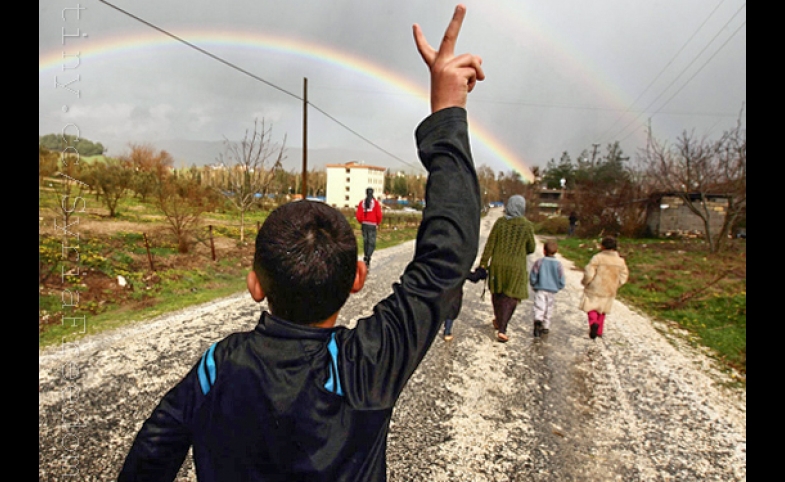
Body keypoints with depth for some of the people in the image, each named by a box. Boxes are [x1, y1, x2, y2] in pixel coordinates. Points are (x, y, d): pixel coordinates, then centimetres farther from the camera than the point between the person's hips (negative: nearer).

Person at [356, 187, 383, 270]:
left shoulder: (362, 202, 3)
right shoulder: (376, 202, -4)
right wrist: (378, 223, 10)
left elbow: (358, 215, 1)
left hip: (364, 224, 3)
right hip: (372, 225, -3)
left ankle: (366, 257, 21)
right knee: (372, 243, -1)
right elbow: (379, 215, -7)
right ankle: (368, 257, -20)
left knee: (365, 241, 15)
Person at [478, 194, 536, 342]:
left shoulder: (500, 222, -6)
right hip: (516, 267, -2)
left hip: (498, 264, 2)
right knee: (510, 297, 6)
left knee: (497, 292, 22)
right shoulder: (527, 225, -9)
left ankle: (497, 320, 40)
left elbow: (490, 245, -6)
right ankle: (502, 329, -2)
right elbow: (531, 248, 2)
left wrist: (483, 263, 0)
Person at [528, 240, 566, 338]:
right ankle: (546, 327, 22)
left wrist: (534, 286, 13)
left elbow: (532, 278, -5)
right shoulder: (558, 264, -3)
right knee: (549, 309, 15)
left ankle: (538, 320, -34)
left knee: (539, 307, -8)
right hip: (552, 291, 2)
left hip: (540, 289, -2)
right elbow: (561, 281, -2)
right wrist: (557, 288, 17)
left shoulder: (538, 262, -6)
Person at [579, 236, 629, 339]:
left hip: (594, 289, -4)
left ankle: (593, 323, -19)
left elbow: (589, 274, -19)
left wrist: (584, 282, 0)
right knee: (602, 311, 19)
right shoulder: (620, 261, -1)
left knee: (592, 308, 8)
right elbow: (623, 277, 3)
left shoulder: (597, 258, -17)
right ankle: (599, 331, 26)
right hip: (609, 291, 5)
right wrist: (614, 286, 16)